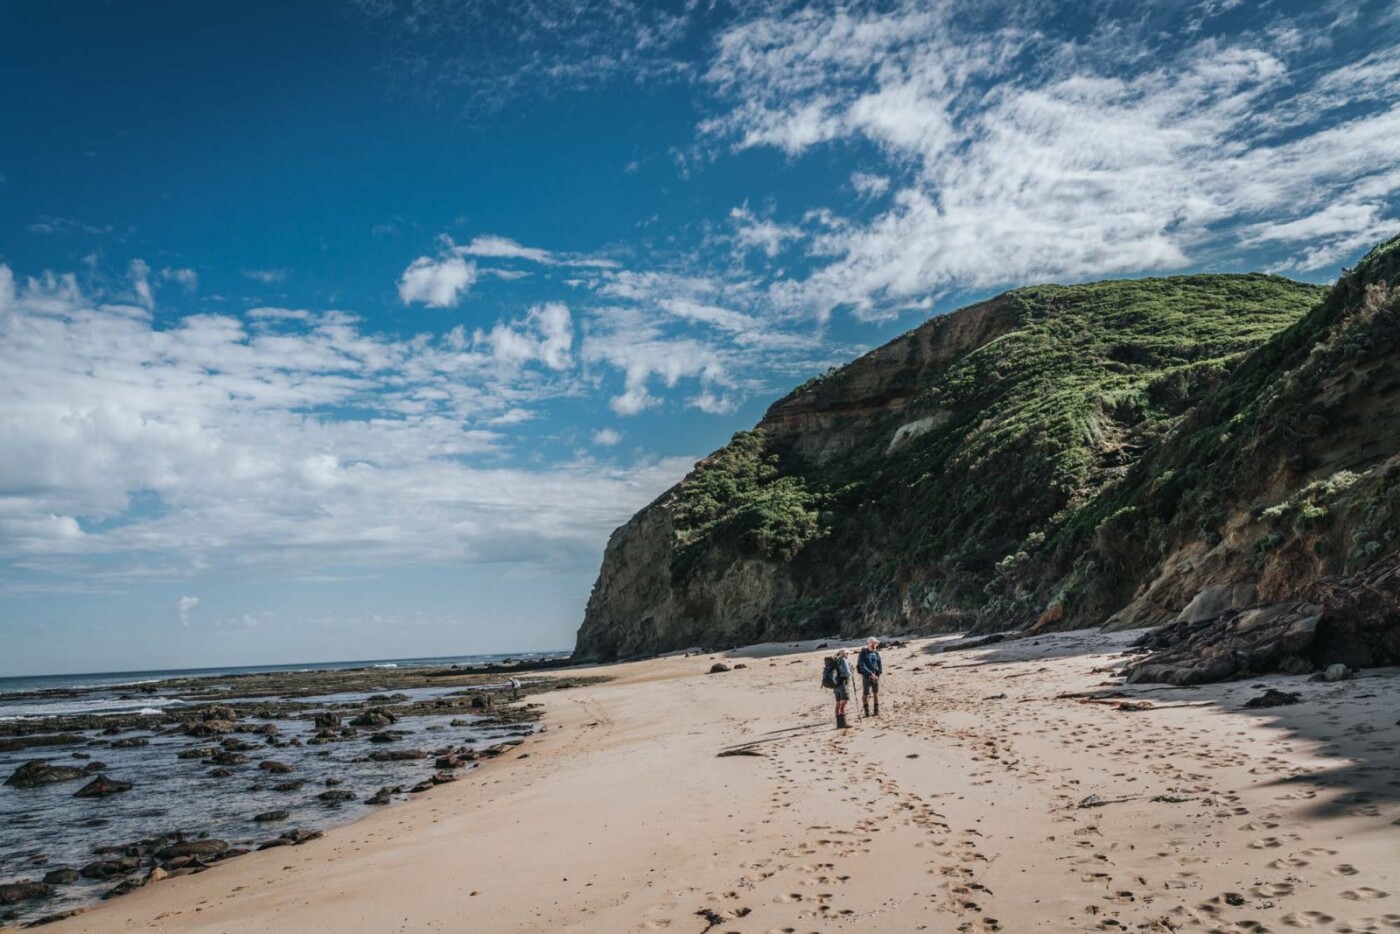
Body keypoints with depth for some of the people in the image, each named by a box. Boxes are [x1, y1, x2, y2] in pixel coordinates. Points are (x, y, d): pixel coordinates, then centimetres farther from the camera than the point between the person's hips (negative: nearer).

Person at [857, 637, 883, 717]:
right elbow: (862, 666, -16)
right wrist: (871, 674, -22)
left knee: (876, 693, 5)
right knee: (865, 694, 1)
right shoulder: (863, 653, -8)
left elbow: (880, 664, 9)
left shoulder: (876, 653, 5)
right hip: (866, 676, -3)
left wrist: (878, 674, -5)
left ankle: (877, 712, 12)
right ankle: (866, 712, 13)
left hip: (875, 676, 4)